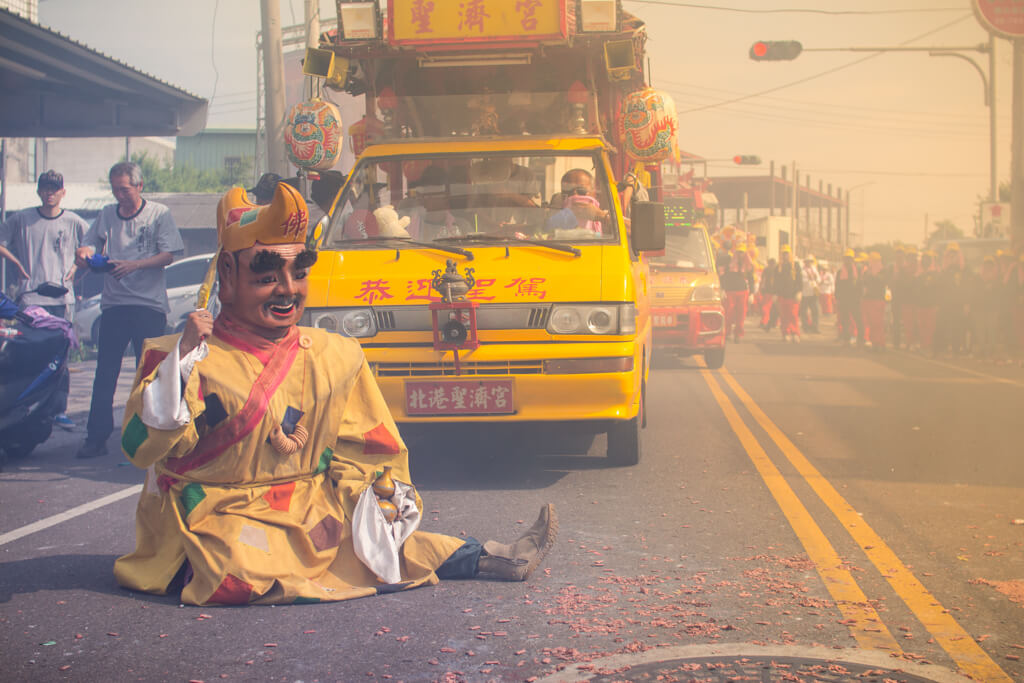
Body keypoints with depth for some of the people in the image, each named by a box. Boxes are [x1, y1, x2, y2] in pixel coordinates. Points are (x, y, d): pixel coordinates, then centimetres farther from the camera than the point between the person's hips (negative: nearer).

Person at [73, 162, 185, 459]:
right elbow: (87, 245, 11)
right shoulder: (107, 214, 14)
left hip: (149, 304, -3)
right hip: (113, 303, 3)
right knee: (105, 373, 1)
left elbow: (168, 255, -6)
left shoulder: (159, 214, 2)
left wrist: (133, 265, -18)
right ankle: (96, 437, 3)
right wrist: (84, 255, -13)